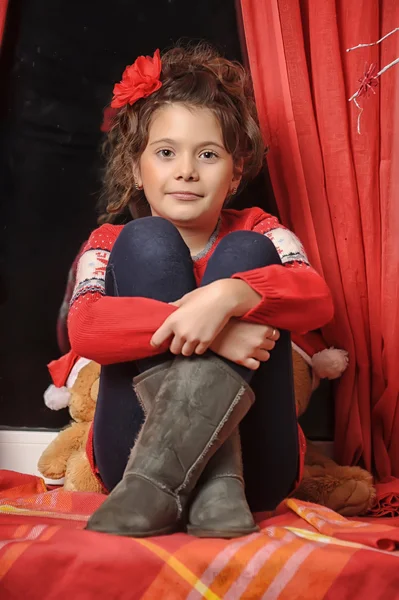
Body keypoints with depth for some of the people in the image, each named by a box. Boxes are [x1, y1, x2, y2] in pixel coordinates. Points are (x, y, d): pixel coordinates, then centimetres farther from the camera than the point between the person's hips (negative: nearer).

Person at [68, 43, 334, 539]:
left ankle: (156, 479, -37)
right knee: (149, 241, -16)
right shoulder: (112, 244, 6)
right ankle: (212, 484, -34)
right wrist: (209, 330, -31)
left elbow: (318, 300, -16)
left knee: (243, 252, -17)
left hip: (255, 464, 1)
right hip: (131, 458, 0)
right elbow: (84, 330, -18)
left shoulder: (257, 232, 8)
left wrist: (228, 296, -37)